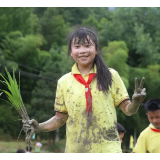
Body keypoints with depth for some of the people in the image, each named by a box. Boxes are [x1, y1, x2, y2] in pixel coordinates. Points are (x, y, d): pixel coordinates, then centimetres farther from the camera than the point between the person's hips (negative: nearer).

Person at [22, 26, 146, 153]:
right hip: (75, 148, 2)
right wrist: (39, 127, -2)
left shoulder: (111, 76, 2)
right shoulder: (64, 82, 6)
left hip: (108, 148, -2)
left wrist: (135, 103, -19)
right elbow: (61, 118, 13)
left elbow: (127, 110, 2)